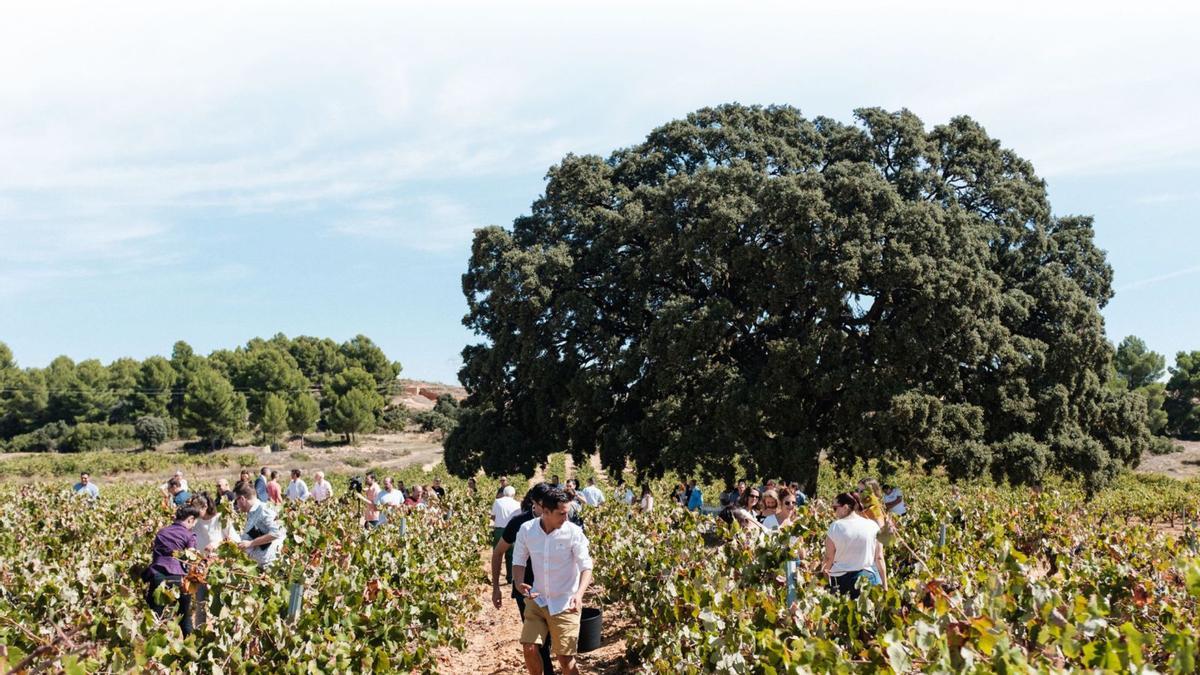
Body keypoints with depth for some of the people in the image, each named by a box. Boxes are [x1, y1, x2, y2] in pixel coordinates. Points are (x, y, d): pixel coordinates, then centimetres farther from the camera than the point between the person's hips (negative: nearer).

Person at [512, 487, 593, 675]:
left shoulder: (573, 532, -16)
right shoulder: (526, 530, -9)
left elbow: (586, 567, -14)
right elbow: (519, 562, 2)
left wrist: (579, 593, -31)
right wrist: (519, 584, -18)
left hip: (565, 604, -2)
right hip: (537, 600, 3)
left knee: (565, 659, -2)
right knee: (529, 649, -5)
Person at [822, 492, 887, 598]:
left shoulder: (835, 527, -5)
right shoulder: (872, 526, 1)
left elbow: (829, 558, -4)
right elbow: (879, 558, 3)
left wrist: (824, 570, 14)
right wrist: (885, 585, 8)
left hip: (841, 579, -2)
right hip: (868, 576, 2)